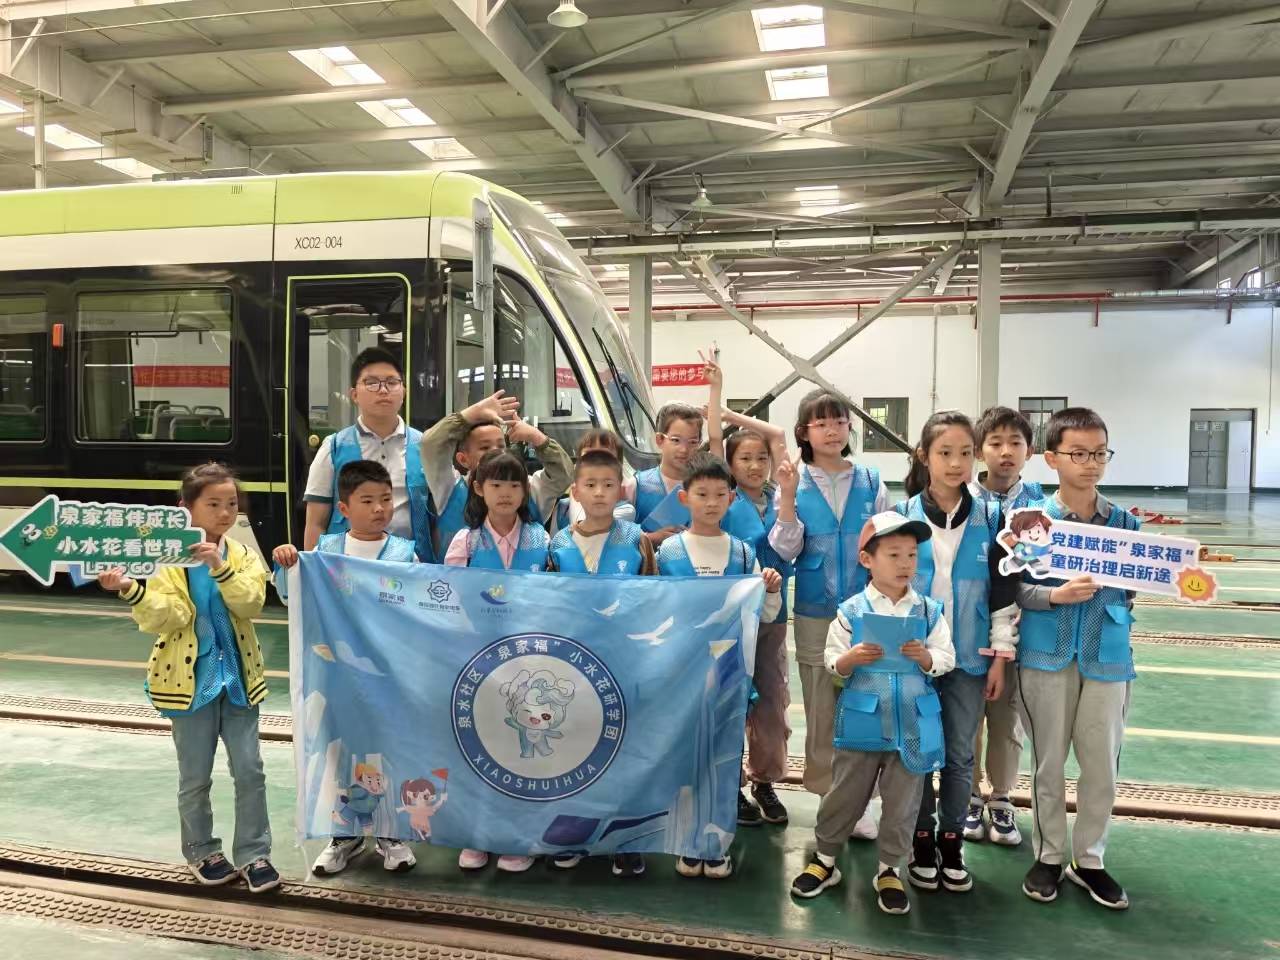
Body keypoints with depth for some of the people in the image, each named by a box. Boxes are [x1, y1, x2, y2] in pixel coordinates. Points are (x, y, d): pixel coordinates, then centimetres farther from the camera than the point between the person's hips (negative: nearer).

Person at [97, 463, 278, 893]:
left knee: (249, 769, 4)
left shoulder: (242, 555, 1)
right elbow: (167, 616, -16)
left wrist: (220, 568, -28)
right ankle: (202, 852, 29)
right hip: (191, 679, -2)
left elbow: (252, 602, -15)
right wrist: (129, 589, -31)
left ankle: (253, 853, 16)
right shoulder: (168, 559, -6)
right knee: (195, 777, 11)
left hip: (237, 677, 2)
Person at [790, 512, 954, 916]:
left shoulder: (930, 611, 0)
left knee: (901, 801, 9)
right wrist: (850, 659, -22)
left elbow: (945, 659, 2)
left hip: (912, 723, 1)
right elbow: (831, 663, -1)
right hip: (862, 720, -1)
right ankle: (825, 859, 26)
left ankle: (889, 869, 26)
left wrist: (926, 657, -18)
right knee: (845, 795, 8)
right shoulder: (852, 610, -4)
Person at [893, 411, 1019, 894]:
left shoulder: (990, 519, 0)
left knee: (960, 754, 10)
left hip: (970, 656, 1)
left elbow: (1004, 590, 2)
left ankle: (952, 841, 26)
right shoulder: (903, 516, -4)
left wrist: (1001, 654, 0)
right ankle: (922, 840, 24)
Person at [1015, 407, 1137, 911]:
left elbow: (1130, 588, 7)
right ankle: (1049, 856, 27)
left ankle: (1088, 859, 28)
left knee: (1102, 765, 9)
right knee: (1048, 762, 10)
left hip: (1106, 658, 2)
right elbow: (1014, 588, -8)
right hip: (1046, 656, -2)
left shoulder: (1125, 522, 1)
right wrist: (1056, 595, -22)